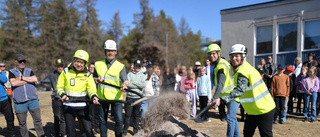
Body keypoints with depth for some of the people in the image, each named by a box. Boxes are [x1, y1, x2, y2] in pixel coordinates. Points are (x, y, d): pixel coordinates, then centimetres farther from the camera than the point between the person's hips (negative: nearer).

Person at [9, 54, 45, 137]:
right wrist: (28, 80, -7)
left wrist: (21, 78, -7)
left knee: (38, 119, 2)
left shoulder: (29, 71, 13)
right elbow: (13, 83, -12)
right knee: (22, 123, 6)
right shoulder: (12, 72, 6)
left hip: (33, 100, 2)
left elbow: (35, 79, -6)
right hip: (19, 102, -1)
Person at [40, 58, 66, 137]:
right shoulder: (52, 75, 1)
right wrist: (50, 87, 5)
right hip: (56, 99, -1)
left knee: (64, 118, 4)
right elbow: (43, 82, 13)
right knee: (57, 118, 5)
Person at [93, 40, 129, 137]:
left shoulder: (120, 66, 0)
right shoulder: (98, 64, 9)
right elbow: (93, 77, 21)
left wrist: (124, 85, -34)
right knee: (102, 120, 11)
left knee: (119, 120, -3)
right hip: (102, 97, 3)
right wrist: (97, 79, -3)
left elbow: (125, 80, -11)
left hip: (116, 97, -2)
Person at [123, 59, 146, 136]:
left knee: (136, 115, 6)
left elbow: (143, 85, -8)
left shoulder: (143, 75, 10)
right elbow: (127, 84, -9)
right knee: (127, 114, -1)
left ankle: (136, 131, 17)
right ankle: (125, 130, 11)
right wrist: (139, 85, -9)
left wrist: (133, 82, -9)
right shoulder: (130, 74, 8)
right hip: (129, 96, -1)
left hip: (138, 97, 1)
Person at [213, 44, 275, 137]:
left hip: (264, 109, -9)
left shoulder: (243, 71, -23)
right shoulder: (240, 69, 8)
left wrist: (221, 99, -42)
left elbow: (240, 90, -36)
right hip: (252, 111, 9)